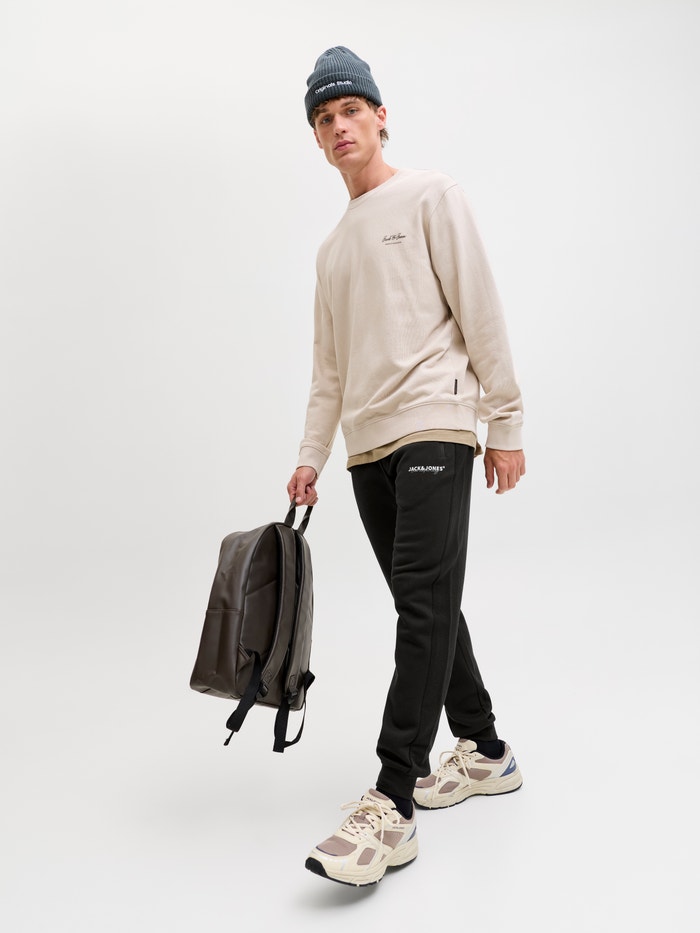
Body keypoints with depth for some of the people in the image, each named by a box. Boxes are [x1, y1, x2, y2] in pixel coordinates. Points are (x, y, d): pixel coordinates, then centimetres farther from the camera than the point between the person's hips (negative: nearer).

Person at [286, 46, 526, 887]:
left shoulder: (429, 197, 4)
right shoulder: (333, 247, 23)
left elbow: (480, 314, -3)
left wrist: (504, 422, -8)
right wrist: (310, 458, 14)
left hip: (433, 429, -7)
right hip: (367, 448, 7)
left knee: (425, 610, -14)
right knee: (426, 608, 10)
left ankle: (391, 809, -15)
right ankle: (483, 752, 24)